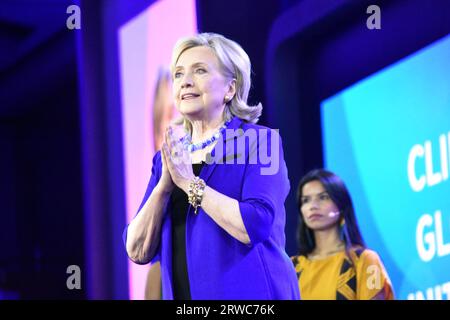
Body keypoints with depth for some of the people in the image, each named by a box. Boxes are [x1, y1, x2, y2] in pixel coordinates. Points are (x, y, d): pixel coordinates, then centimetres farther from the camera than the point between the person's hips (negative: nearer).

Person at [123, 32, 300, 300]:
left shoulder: (258, 141, -4)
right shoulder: (169, 157, 10)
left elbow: (254, 227, -19)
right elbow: (138, 252, 1)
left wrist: (191, 182, -15)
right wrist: (164, 185, -11)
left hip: (248, 292, -5)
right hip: (183, 293, 5)